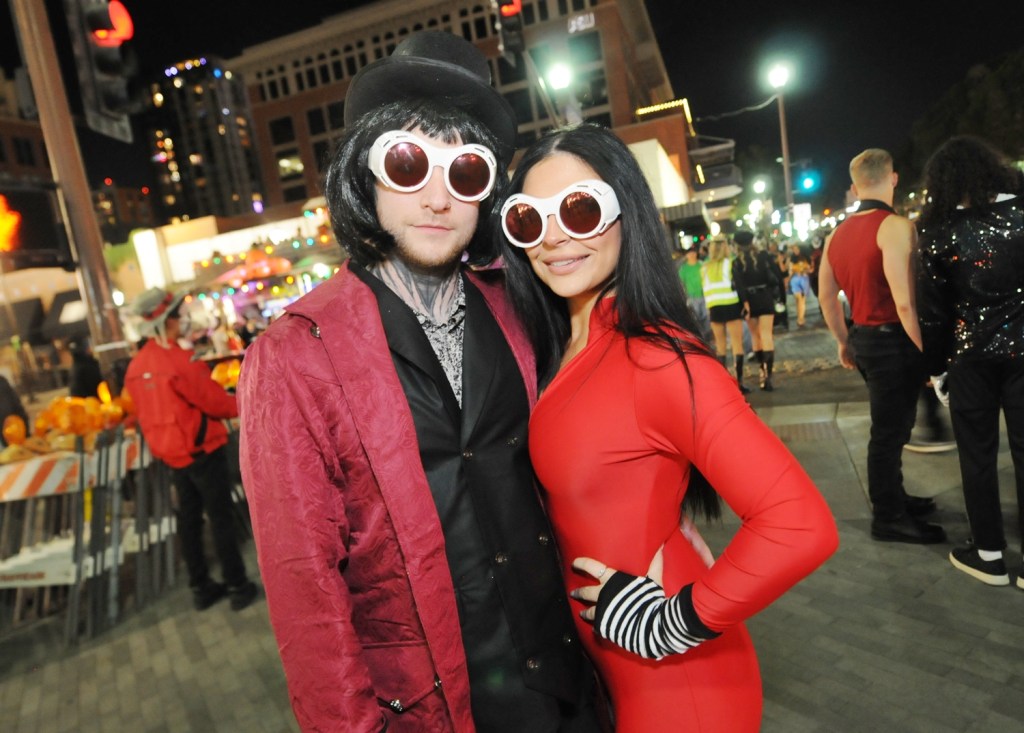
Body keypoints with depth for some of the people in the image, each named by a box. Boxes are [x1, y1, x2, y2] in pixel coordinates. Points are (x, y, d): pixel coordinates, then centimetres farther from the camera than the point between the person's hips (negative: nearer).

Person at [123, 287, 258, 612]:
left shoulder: (137, 366, 3)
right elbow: (213, 400, -17)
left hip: (172, 452, 8)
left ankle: (200, 587, 24)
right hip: (202, 449, -8)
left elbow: (153, 409, 12)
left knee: (189, 517, 14)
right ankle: (237, 586, 10)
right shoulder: (179, 359, -22)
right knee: (221, 517, 2)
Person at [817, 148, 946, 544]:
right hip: (893, 342, -8)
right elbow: (905, 303, -24)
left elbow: (826, 296, 15)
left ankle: (894, 497, 36)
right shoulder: (895, 226, -17)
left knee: (893, 425, 22)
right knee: (889, 431, 3)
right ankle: (888, 518, 17)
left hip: (864, 338, 8)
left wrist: (844, 341, 24)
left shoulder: (837, 234, 8)